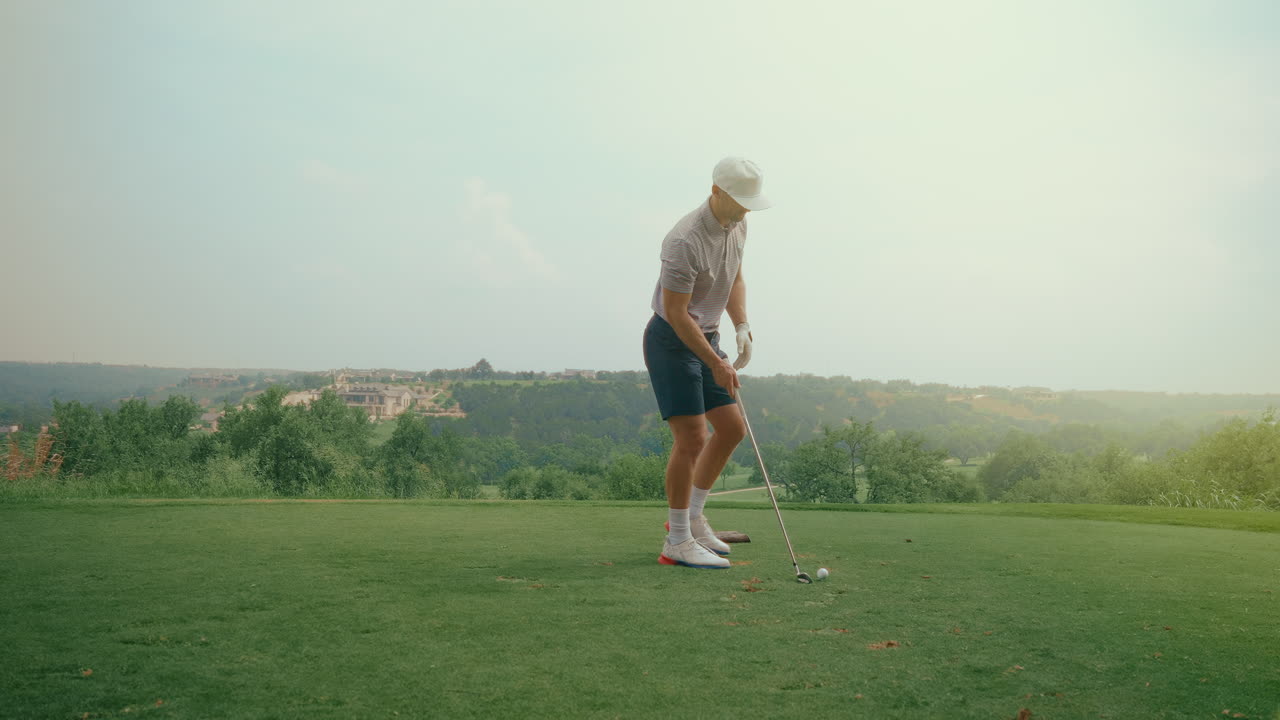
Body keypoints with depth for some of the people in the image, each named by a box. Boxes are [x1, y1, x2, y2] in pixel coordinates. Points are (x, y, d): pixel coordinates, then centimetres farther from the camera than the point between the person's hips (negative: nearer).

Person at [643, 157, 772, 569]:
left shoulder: (736, 227, 2)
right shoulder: (685, 241, -26)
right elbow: (675, 312, -23)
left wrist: (741, 327, 1)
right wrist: (716, 364, -20)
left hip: (706, 338, 9)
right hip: (671, 340, -9)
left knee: (732, 429, 10)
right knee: (691, 439, -12)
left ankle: (692, 515, 24)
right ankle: (677, 542, -1)